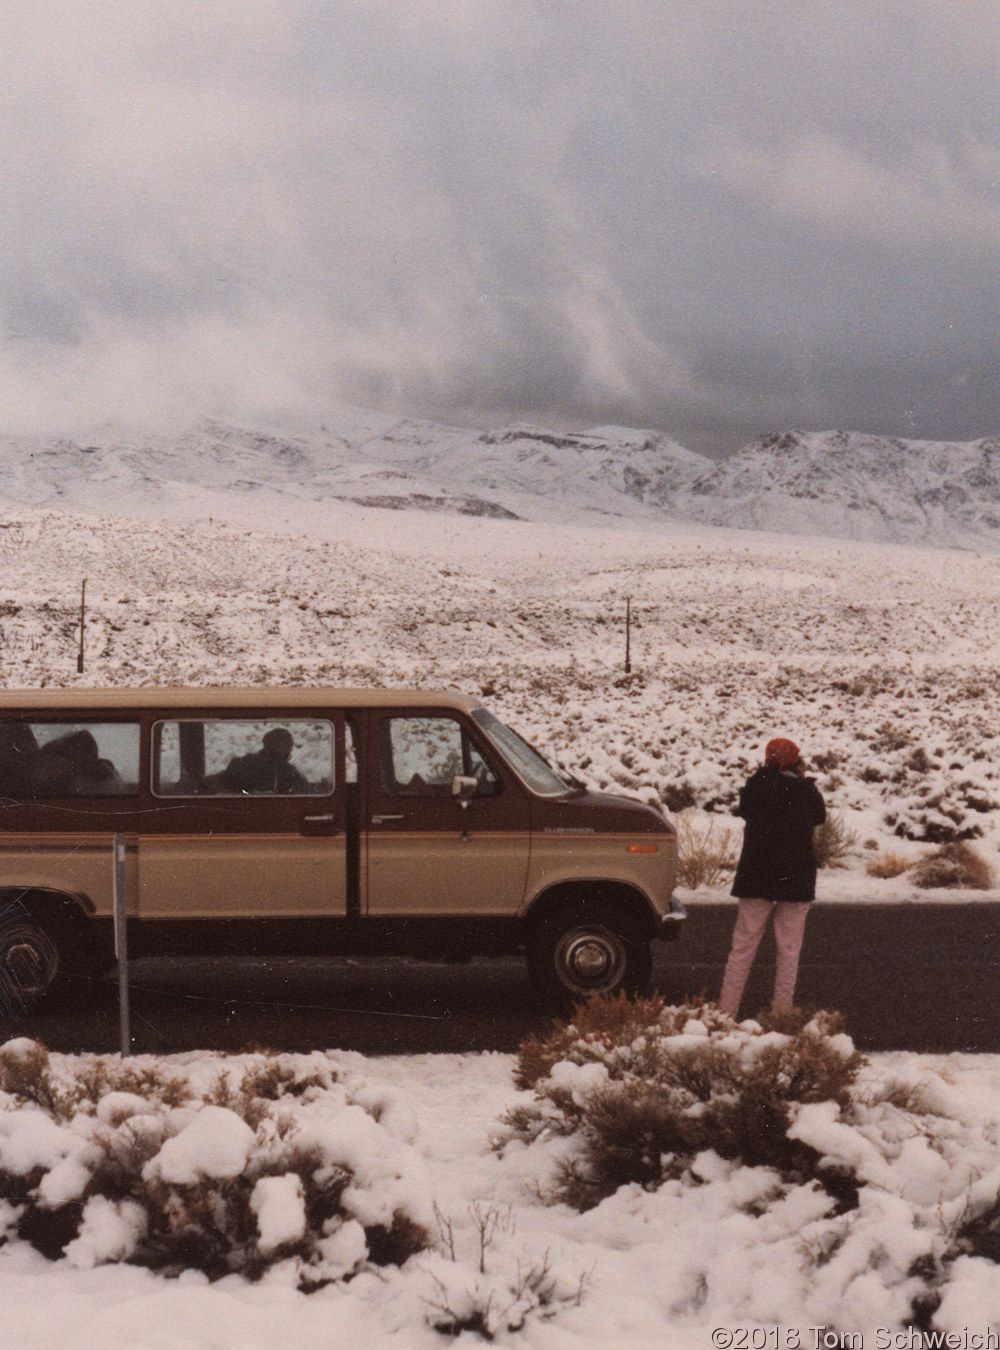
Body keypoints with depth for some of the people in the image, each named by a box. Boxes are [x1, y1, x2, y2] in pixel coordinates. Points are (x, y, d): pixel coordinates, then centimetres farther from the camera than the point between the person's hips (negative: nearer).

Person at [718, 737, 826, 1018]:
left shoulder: (754, 786, -1)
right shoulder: (804, 790, -6)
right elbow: (820, 816, 10)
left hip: (755, 878, 2)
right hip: (795, 879, -2)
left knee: (742, 947, 7)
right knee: (789, 952, 6)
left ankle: (726, 1011, 6)